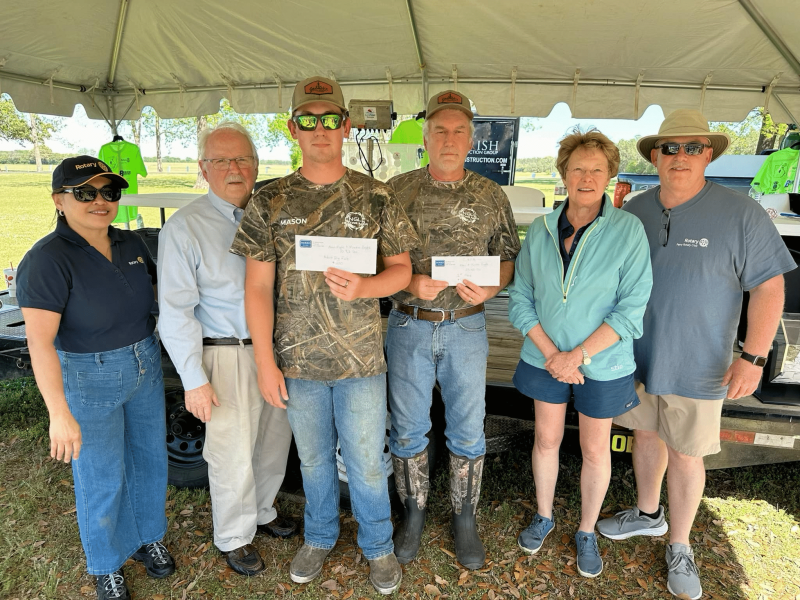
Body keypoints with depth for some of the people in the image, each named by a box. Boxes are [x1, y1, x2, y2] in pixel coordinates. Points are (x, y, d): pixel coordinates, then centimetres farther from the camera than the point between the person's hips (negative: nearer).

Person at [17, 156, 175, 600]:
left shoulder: (130, 244, 0)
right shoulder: (48, 260, -19)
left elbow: (158, 288, 17)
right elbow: (40, 341, -24)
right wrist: (60, 414, -28)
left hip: (146, 367, 6)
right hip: (89, 380, -6)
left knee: (150, 458, 19)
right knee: (102, 479, 9)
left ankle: (147, 538, 43)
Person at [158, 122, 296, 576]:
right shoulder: (185, 228, -10)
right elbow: (176, 312, -11)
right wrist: (194, 380, -12)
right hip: (228, 356, -5)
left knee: (275, 440, 19)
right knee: (233, 454, 8)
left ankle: (262, 509, 46)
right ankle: (235, 536, 34)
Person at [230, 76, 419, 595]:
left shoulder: (376, 197, -3)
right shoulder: (270, 202, -2)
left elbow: (401, 268, 0)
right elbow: (258, 286, -2)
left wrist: (363, 287, -22)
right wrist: (265, 362, -5)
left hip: (362, 358, -1)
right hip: (298, 360, 1)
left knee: (366, 460, 13)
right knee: (314, 457, 20)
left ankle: (378, 545, 38)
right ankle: (320, 537, 45)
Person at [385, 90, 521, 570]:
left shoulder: (491, 196, 3)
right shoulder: (397, 190, 1)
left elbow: (508, 258, 6)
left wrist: (490, 288, -15)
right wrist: (409, 283, -16)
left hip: (467, 328, 0)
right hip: (409, 326, 0)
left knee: (468, 432, 11)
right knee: (409, 429, 12)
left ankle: (465, 517, 33)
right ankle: (415, 512, 34)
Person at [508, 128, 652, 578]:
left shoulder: (628, 230, -14)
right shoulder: (541, 231, -5)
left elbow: (632, 308, -16)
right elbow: (521, 300, -3)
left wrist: (578, 356, -19)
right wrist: (550, 354, -14)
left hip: (602, 363, -2)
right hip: (545, 357, 2)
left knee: (595, 449, 13)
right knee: (547, 439, 16)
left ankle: (587, 533, 37)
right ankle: (544, 516, 40)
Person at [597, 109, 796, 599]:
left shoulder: (741, 214, -12)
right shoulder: (634, 211, 1)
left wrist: (753, 357, -16)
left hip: (695, 367, -4)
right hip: (635, 357, 4)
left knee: (684, 455, 8)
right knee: (646, 435, 19)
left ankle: (680, 547, 30)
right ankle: (648, 514, 43)